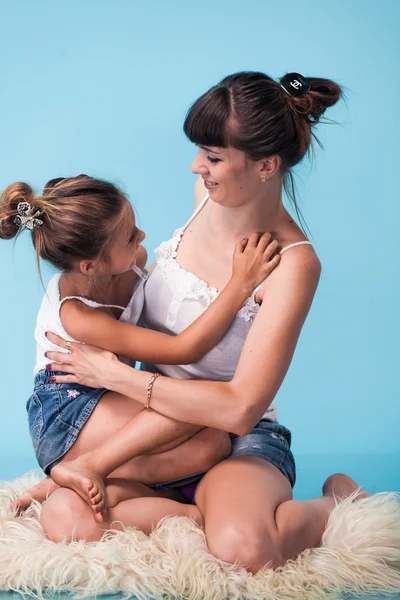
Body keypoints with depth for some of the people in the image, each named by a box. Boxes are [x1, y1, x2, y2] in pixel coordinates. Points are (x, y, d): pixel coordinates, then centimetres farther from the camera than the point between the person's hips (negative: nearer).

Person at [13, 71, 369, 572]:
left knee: (242, 548, -36)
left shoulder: (292, 263, -19)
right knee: (64, 520, -23)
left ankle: (334, 503, -4)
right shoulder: (208, 196, 0)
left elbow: (239, 408, -23)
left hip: (242, 442, -5)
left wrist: (116, 375, -18)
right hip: (158, 428, 5)